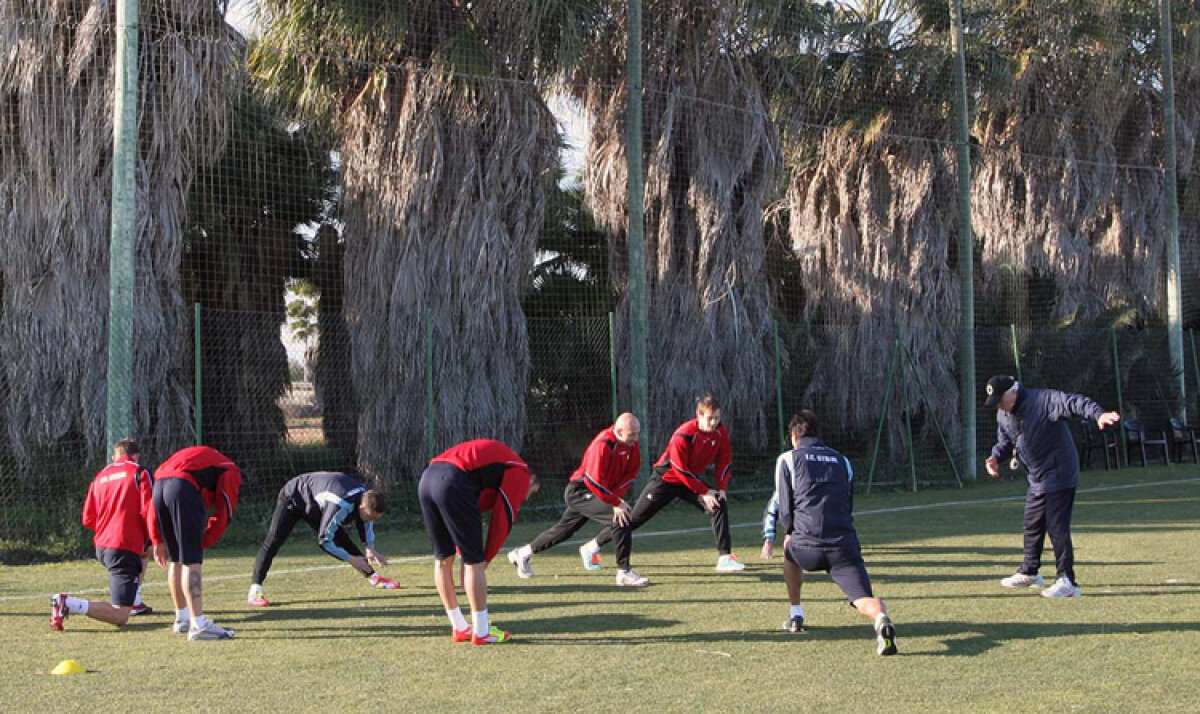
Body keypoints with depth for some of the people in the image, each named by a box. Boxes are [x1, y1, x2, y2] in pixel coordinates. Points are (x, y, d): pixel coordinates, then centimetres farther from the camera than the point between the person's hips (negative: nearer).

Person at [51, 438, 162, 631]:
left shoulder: (100, 476, 14)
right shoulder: (139, 473, -1)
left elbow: (88, 520, 14)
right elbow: (148, 511, -11)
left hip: (101, 547, 7)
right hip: (125, 548, -7)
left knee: (141, 557, 40)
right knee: (120, 617, -11)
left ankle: (135, 602, 32)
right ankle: (68, 604, -27)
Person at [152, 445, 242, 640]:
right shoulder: (231, 472, 20)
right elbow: (223, 514, 7)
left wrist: (158, 540, 27)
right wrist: (203, 543, 12)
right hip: (184, 489, -7)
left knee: (176, 560, 18)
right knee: (192, 561, -5)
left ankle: (182, 619, 28)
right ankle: (198, 625, -9)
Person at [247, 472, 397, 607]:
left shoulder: (366, 497, -16)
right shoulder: (341, 506, -42)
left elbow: (366, 523, 7)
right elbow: (324, 540, -33)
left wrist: (370, 549, -6)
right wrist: (350, 559, -28)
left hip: (317, 505, 8)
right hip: (292, 499, -8)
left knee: (341, 539, 8)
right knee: (273, 542, -20)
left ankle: (373, 577, 20)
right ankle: (254, 591, -25)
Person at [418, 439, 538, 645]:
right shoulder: (520, 473, 12)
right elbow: (502, 521, 5)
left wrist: (465, 554, 25)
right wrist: (485, 560, 13)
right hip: (454, 483, -9)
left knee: (443, 559, 17)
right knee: (474, 562, 2)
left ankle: (460, 628, 28)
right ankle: (481, 633, 7)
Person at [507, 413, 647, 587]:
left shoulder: (632, 443, -3)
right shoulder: (603, 444, -28)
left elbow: (632, 472, 2)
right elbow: (595, 481, -28)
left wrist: (616, 496, -11)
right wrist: (615, 502, -23)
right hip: (580, 492, -9)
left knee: (564, 530, 22)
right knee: (621, 519, -23)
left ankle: (522, 554, 38)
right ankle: (624, 572, -17)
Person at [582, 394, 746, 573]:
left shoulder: (721, 431, -12)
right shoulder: (684, 435, -29)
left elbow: (725, 460, 0)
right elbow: (680, 471, -26)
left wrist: (721, 488, -12)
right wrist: (704, 492, -24)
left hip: (691, 480, 6)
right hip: (666, 479, -6)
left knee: (720, 506, -15)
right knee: (635, 519, -2)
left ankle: (725, 557, -12)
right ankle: (592, 547, 12)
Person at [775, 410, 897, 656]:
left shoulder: (787, 459, 11)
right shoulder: (842, 461, 23)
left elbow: (785, 510, 10)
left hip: (807, 546, -1)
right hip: (845, 546, 1)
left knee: (789, 552, 34)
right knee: (864, 600, -6)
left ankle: (796, 615, 36)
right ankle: (881, 619, -40)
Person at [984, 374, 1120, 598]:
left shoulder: (1043, 401, -22)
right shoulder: (1003, 415, 5)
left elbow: (1073, 402, -36)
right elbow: (1005, 441, 20)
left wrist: (1098, 414, -54)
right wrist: (995, 457, -3)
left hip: (1059, 476, -8)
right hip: (1036, 479, 8)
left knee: (1057, 527, -11)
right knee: (1032, 526, 20)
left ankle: (1067, 582, -8)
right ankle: (1029, 572, 37)